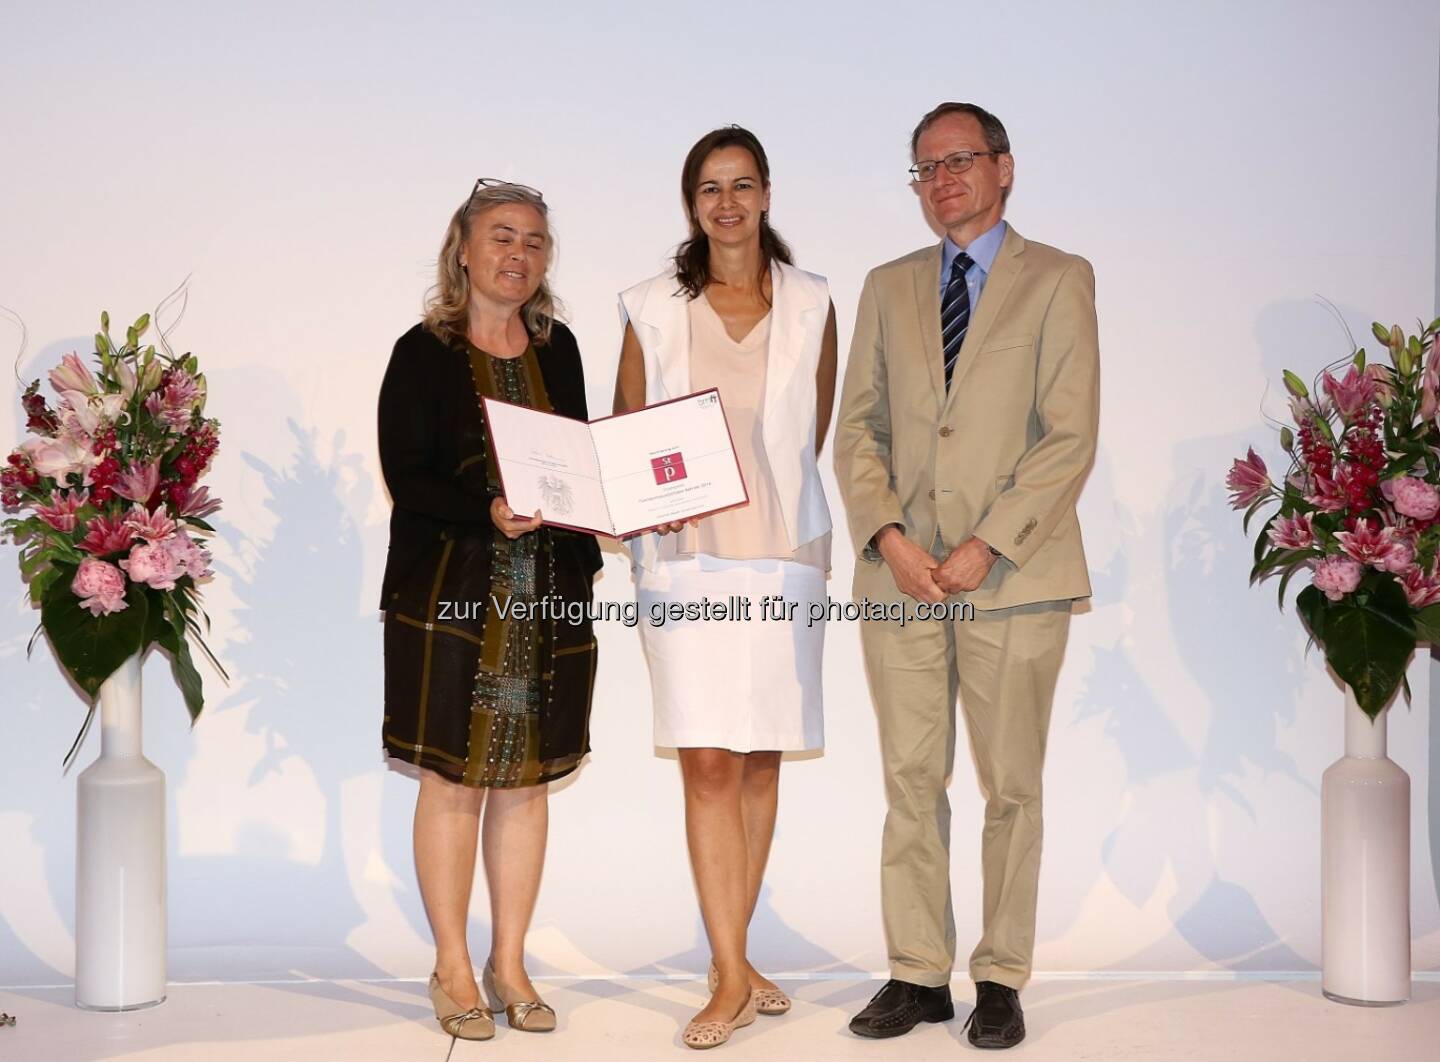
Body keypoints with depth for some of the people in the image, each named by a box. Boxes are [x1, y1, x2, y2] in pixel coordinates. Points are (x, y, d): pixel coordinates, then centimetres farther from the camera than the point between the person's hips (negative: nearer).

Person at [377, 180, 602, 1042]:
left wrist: (584, 548, -1)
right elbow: (407, 477, -11)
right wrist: (489, 513, -26)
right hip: (452, 595, -4)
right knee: (454, 780, 3)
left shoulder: (557, 348, 11)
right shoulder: (424, 353, -3)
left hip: (547, 598, 4)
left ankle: (510, 964, 20)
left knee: (527, 779, 8)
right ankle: (453, 970, 16)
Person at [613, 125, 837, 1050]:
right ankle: (733, 978, -1)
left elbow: (812, 438, 11)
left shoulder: (811, 306, 7)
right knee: (709, 763, -7)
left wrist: (753, 494, 0)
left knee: (760, 761, 6)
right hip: (685, 560, -1)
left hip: (782, 556, 1)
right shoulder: (654, 310, 6)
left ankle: (730, 961, 18)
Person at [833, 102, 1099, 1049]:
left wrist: (987, 547, -13)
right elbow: (858, 428, 10)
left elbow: (1070, 437, -5)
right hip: (901, 575, 3)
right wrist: (888, 537, -6)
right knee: (912, 784, 6)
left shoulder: (1059, 280, 4)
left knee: (1011, 786, 3)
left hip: (1014, 578, -3)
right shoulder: (888, 288, 16)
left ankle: (1002, 980, 14)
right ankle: (919, 974, 15)